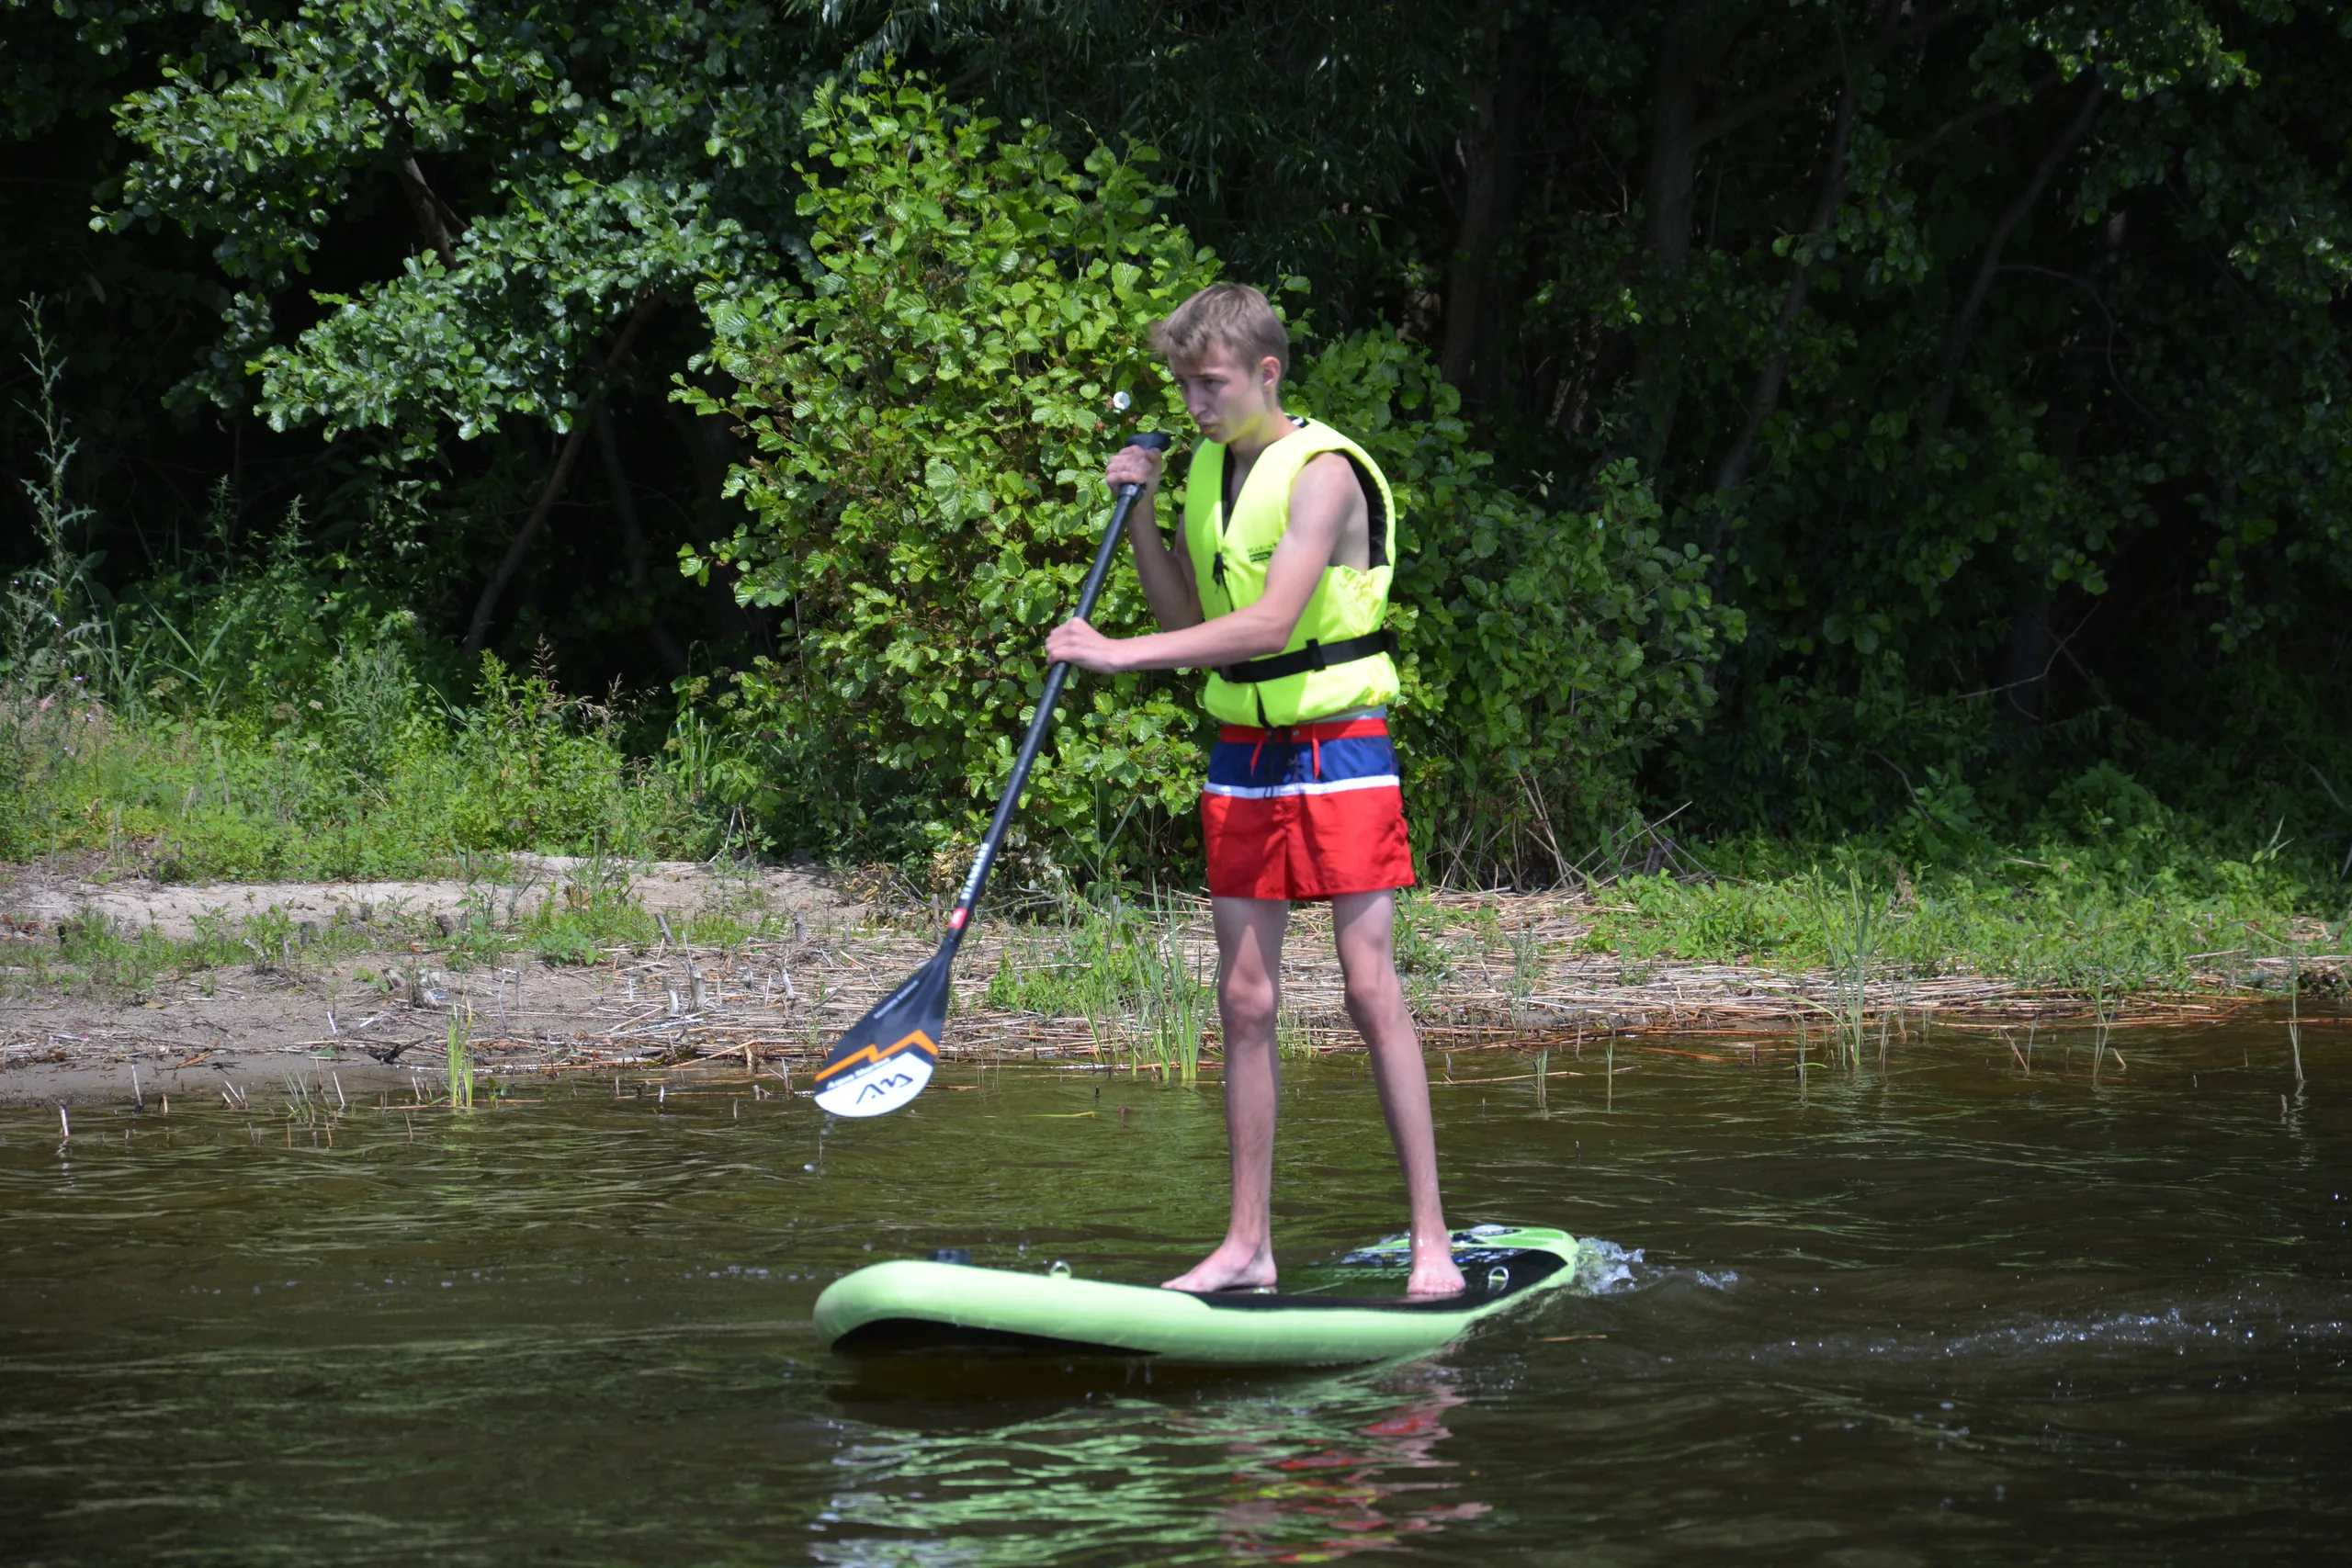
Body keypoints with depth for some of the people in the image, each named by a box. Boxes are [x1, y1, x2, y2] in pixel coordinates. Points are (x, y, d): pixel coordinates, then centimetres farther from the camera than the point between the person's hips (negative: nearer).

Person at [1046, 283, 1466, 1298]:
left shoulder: (1321, 472, -14)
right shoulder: (1209, 471, 10)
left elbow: (1270, 623, -24)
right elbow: (1189, 619, 16)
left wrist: (1120, 653, -25)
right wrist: (1140, 521, 3)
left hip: (1338, 748, -7)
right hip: (1243, 754, 7)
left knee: (1372, 992, -8)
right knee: (1245, 999, 4)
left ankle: (1432, 1241, -5)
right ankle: (1248, 1244, 8)